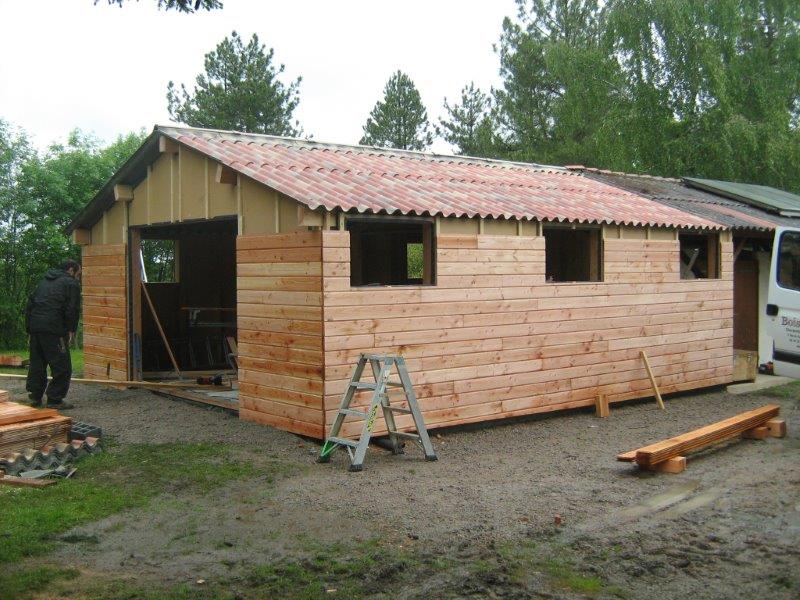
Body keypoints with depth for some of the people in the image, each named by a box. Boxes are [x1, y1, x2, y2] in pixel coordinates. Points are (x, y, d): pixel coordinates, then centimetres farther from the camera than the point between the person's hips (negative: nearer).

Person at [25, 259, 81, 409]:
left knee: (36, 363, 17)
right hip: (53, 328, -8)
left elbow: (29, 305, 23)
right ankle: (55, 399, -4)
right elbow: (73, 309, -9)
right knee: (62, 366, -2)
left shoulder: (44, 282, 25)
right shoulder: (71, 283, 2)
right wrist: (71, 330, -4)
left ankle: (35, 396, 21)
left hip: (34, 327, 8)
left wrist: (29, 329, 23)